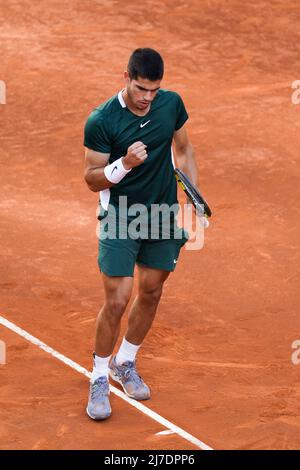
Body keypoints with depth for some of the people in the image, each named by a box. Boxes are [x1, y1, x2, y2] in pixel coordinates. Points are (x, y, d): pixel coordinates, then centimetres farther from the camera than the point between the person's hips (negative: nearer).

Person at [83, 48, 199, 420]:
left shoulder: (171, 104, -5)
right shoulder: (101, 121, -18)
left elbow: (183, 149, 12)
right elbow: (92, 179, -12)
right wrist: (124, 164, -31)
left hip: (163, 215, 5)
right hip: (120, 218, -5)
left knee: (151, 292, 12)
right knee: (117, 301, -10)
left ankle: (125, 363, 33)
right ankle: (99, 379, 6)